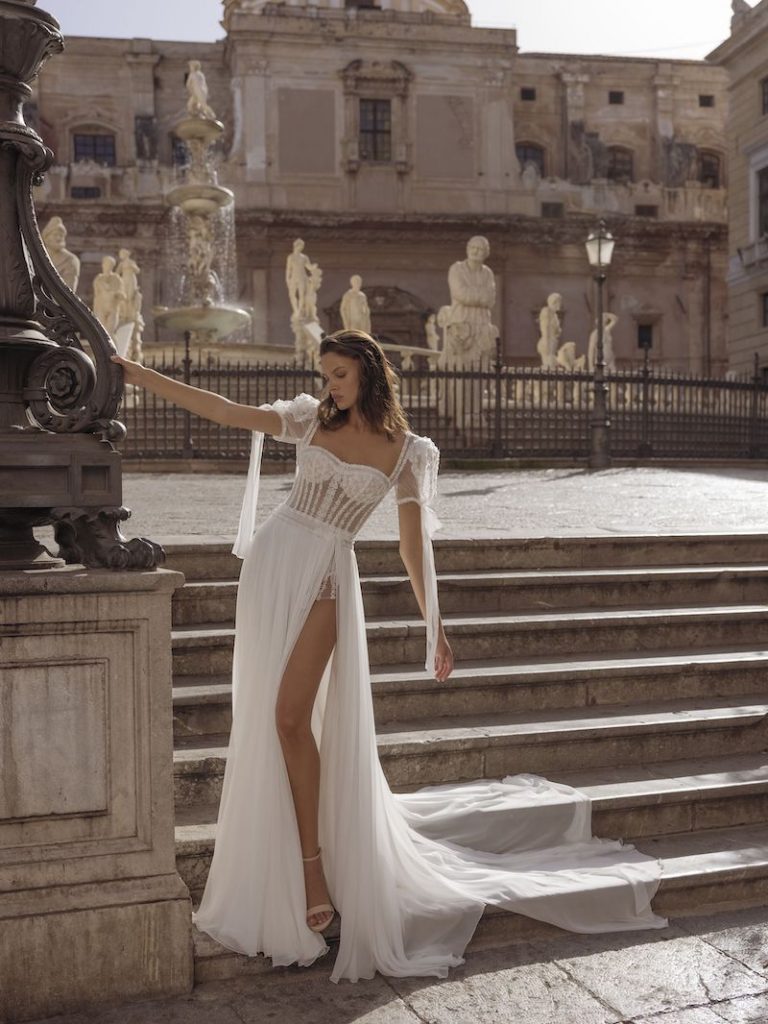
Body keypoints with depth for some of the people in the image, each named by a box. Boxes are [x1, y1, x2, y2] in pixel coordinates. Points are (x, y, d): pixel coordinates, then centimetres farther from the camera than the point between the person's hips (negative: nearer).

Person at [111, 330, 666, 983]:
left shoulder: (406, 452, 1)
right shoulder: (311, 420, 7)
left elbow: (414, 543, 6)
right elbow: (222, 411, 5)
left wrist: (435, 625, 6)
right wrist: (134, 372, 0)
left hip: (325, 578, -3)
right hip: (274, 562, 4)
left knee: (292, 715, -15)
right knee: (265, 717, 7)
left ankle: (313, 862, -3)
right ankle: (276, 855, 23)